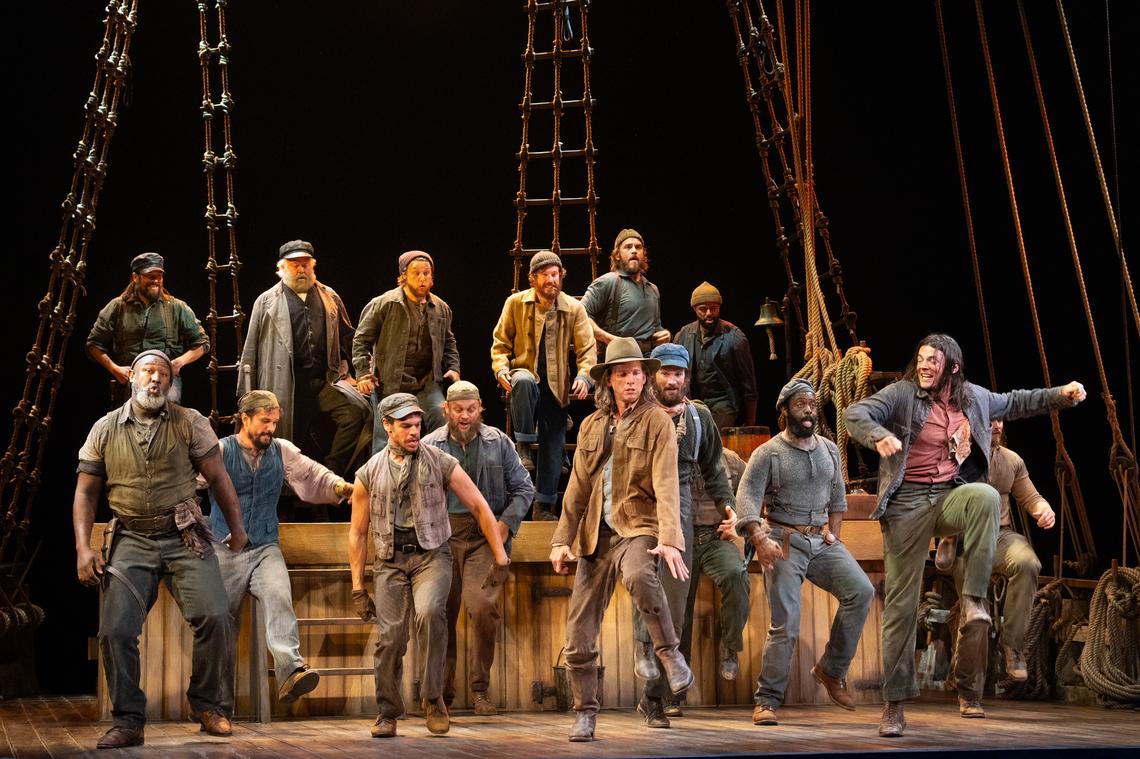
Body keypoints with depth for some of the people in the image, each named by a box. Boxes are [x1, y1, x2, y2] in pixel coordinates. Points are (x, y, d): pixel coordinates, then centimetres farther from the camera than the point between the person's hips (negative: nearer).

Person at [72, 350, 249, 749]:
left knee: (214, 616, -15)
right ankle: (127, 723, 2)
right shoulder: (105, 429, 6)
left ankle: (209, 705, 4)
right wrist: (83, 548, -2)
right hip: (131, 541, 1)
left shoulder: (190, 423, 2)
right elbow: (86, 492, 8)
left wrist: (236, 527, 5)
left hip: (185, 537, -1)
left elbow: (217, 477, 6)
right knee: (115, 630, -9)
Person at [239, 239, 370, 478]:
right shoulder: (267, 302, 9)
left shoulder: (330, 298, 16)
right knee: (297, 442, -4)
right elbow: (251, 350, 8)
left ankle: (331, 473, -14)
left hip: (324, 380, 2)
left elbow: (347, 339, 23)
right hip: (287, 387, -1)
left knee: (357, 412, -22)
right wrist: (247, 396, 4)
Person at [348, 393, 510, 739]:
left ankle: (433, 698, -12)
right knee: (389, 636, -6)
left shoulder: (441, 463, 1)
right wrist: (358, 588, 6)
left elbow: (479, 506, 5)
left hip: (431, 555, -2)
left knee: (430, 612, -28)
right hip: (391, 559, 2)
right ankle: (387, 714, 14)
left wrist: (501, 557, 1)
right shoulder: (369, 474, 5)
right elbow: (358, 533, 11)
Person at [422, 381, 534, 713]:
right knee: (441, 612, 1)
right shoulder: (430, 445, 7)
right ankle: (442, 692, 13)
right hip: (443, 536, 1)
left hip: (485, 536, -1)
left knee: (483, 606, -18)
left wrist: (506, 523, -3)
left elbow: (523, 489, 11)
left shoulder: (498, 442, 6)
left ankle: (480, 689, -5)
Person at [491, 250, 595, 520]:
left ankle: (544, 506, 14)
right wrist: (501, 369, -15)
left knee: (553, 448, 2)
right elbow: (501, 341, 4)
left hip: (556, 386, 2)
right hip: (526, 374, -2)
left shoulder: (574, 308, 1)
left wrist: (583, 376, -20)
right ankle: (523, 447, -27)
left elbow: (587, 348, -1)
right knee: (524, 381, -40)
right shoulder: (516, 303, -1)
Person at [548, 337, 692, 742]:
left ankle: (670, 653, -18)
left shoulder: (657, 421, -2)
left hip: (638, 527, -5)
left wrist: (670, 539, -25)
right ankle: (585, 714, 14)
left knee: (638, 576, -39)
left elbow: (666, 485, -12)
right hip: (596, 535, 5)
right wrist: (562, 539, 9)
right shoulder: (592, 426, 13)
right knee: (579, 632, 0)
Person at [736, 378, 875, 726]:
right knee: (785, 625, -10)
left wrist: (833, 532, 6)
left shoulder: (829, 450, 12)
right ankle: (766, 701, 3)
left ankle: (831, 670, -3)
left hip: (821, 541, 5)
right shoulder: (768, 454, -4)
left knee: (861, 591, -17)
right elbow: (747, 502, -12)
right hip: (784, 542, -5)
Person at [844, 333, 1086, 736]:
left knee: (986, 496, -34)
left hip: (951, 495, 3)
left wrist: (1061, 394, 16)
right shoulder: (902, 394, -6)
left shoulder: (972, 397, 8)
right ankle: (894, 704, 2)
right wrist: (878, 436, -38)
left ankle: (972, 598, -24)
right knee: (901, 601, -5)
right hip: (908, 502, -3)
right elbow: (854, 414, -17)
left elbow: (1013, 402, 26)